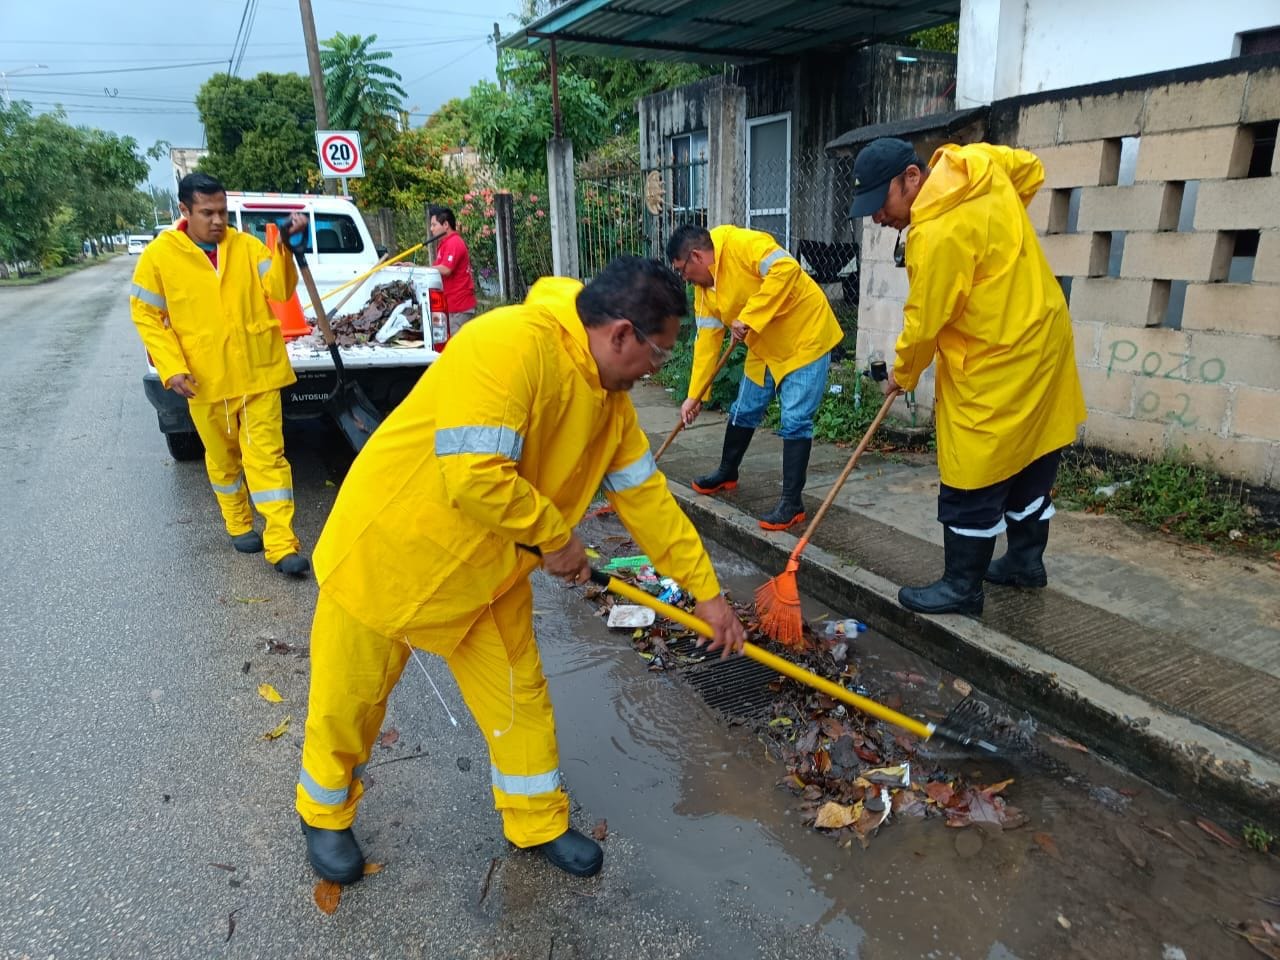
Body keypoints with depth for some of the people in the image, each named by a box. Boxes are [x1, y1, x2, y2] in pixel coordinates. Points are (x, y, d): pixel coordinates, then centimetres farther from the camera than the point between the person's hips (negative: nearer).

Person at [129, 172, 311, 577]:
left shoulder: (247, 246, 0)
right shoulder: (160, 255, -3)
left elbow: (279, 289, -11)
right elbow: (146, 315, 2)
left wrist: (286, 248, -28)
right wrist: (172, 368, -9)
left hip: (258, 375, 0)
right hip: (205, 382, 0)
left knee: (267, 455, -2)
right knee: (223, 459, 14)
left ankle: (282, 545, -1)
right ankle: (239, 526, 34)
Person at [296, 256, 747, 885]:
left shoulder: (611, 401, -2)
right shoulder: (509, 344, -30)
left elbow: (646, 496, 4)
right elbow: (474, 474, -36)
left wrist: (706, 591, 7)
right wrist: (555, 536, -19)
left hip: (488, 574, 7)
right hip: (388, 551, -6)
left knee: (518, 695, 12)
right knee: (348, 703, 13)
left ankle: (538, 824, 35)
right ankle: (325, 814, 41)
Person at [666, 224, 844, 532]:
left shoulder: (743, 244, -22)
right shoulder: (704, 288, 2)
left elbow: (787, 269, -36)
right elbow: (707, 341, 3)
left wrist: (749, 317, -33)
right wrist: (695, 395, 0)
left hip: (805, 337, -8)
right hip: (765, 348, 9)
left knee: (794, 421, -10)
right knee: (743, 412, 17)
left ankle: (792, 503, -3)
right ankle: (727, 473, 39)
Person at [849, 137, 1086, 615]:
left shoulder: (938, 235, -26)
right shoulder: (978, 161, 0)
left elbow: (923, 324, -17)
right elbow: (1031, 168, 20)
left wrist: (902, 375, 1)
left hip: (997, 365, -10)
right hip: (1042, 338, 10)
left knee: (973, 483, -1)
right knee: (1032, 464, 19)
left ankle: (962, 587, 10)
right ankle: (1026, 559, 33)